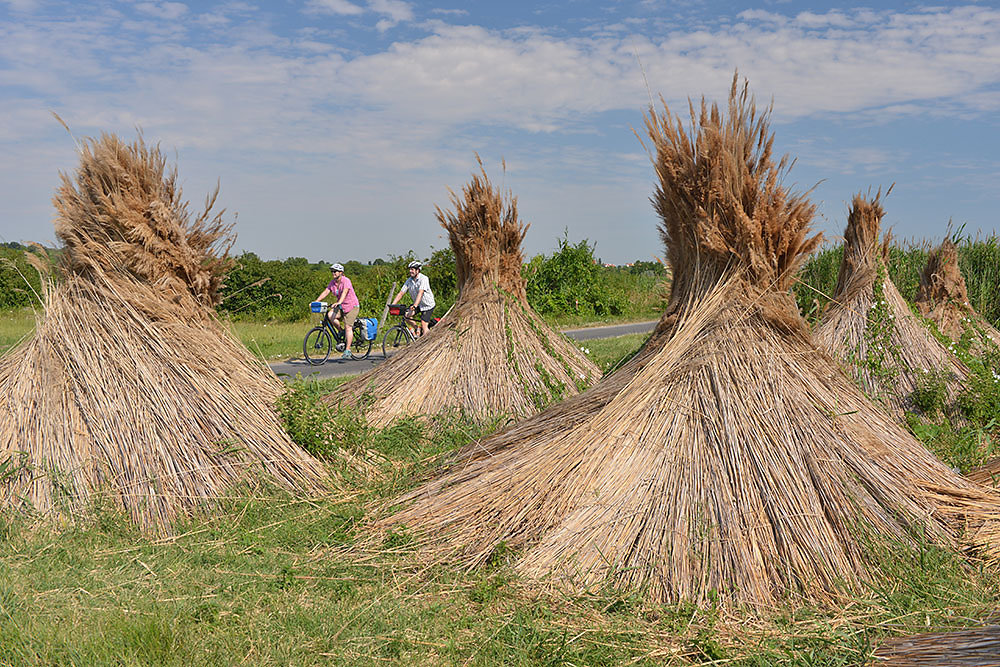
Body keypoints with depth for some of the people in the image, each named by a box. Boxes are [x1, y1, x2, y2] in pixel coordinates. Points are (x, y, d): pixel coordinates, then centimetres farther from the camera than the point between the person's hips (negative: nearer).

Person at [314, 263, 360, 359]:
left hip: (352, 306, -6)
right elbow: (326, 292, -3)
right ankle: (342, 332, 0)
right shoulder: (333, 282, 4)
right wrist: (316, 301, -16)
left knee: (348, 327, -13)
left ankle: (347, 351, -11)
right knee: (330, 315, -21)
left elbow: (344, 292, -33)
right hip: (341, 307, 7)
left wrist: (339, 303, -50)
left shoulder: (346, 281, -18)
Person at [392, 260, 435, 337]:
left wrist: (414, 306, -47)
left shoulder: (424, 279, -23)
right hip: (418, 305, 6)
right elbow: (401, 293, -6)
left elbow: (420, 293, -35)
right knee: (406, 315, -15)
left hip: (427, 305, -6)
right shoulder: (409, 281, -5)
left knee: (424, 326, -14)